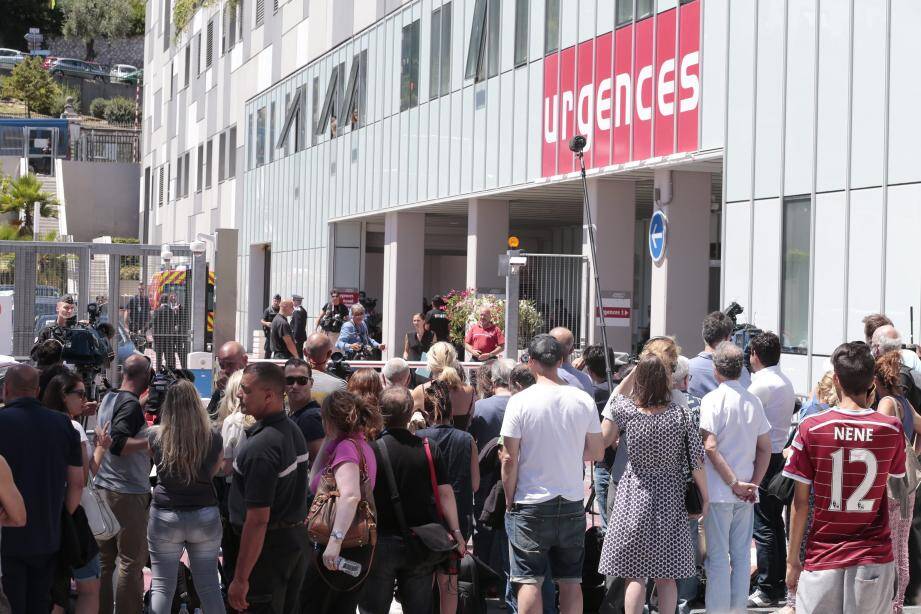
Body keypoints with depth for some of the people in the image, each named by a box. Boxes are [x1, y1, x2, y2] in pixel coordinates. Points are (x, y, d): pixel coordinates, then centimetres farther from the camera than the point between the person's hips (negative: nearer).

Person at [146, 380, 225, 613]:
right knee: (209, 587, 9)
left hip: (165, 517, -1)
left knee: (161, 587, 6)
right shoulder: (213, 439, -7)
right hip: (205, 517, 1)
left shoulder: (155, 436, -8)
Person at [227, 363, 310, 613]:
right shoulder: (294, 430, 5)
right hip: (298, 539, 9)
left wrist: (241, 579, -23)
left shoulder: (260, 447, -25)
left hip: (269, 546, -9)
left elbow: (258, 520, -26)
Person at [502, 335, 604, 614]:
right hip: (572, 504, 3)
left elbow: (510, 460, -10)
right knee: (571, 581, 10)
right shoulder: (583, 400, -1)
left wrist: (510, 501, 2)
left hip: (531, 504, -3)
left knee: (529, 581, 2)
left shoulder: (520, 402, -11)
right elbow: (597, 452, 7)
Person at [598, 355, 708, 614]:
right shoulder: (680, 414, -8)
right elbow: (696, 460, -6)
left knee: (634, 575, 5)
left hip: (634, 499, -1)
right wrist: (704, 497, 5)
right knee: (666, 577, 10)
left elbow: (603, 440, -2)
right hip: (670, 500, 1)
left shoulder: (624, 408, -10)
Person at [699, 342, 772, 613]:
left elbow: (710, 447, -18)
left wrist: (734, 483, -13)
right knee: (742, 555, 12)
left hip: (719, 492, -5)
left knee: (718, 557, 1)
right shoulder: (754, 401, 7)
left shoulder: (712, 399, -10)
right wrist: (753, 484, 2)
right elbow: (765, 448, 7)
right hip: (746, 493, 5)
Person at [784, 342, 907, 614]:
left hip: (823, 558, -1)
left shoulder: (811, 428, -8)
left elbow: (800, 503, -5)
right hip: (875, 559, 2)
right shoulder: (891, 429, -4)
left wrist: (792, 560, 5)